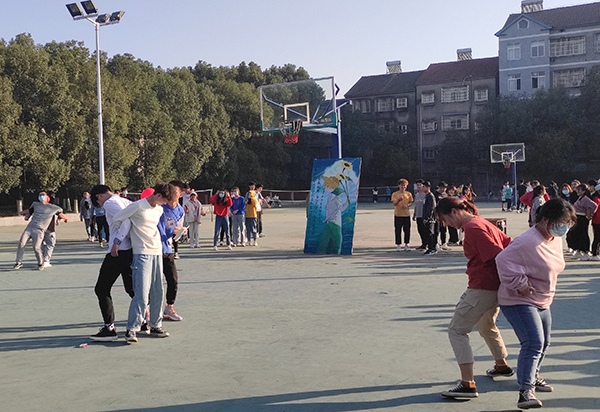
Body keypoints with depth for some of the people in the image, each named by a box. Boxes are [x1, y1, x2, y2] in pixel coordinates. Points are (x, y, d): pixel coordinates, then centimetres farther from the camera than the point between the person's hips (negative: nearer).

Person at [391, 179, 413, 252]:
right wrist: (399, 200, -30)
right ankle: (398, 245, 8)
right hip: (398, 215, -2)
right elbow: (394, 203, -10)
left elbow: (411, 202, 12)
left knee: (407, 230, 3)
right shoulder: (395, 194, -1)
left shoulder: (409, 194, 7)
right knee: (398, 230, 0)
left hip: (406, 214, 2)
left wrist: (407, 205, -10)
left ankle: (406, 244, 14)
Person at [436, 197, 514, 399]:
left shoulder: (473, 228, -17)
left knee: (457, 330, -6)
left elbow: (497, 256, -23)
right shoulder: (482, 222, 13)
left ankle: (468, 384, -12)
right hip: (496, 287, 11)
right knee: (486, 325, 32)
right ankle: (502, 365, 51)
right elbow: (508, 243, 13)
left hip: (482, 288, -10)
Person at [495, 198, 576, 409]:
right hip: (519, 301, -10)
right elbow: (503, 259, -33)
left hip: (542, 302, 10)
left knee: (543, 342, 23)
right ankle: (526, 390, -19)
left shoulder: (555, 239, 2)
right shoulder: (528, 242, -28)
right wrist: (520, 284, -30)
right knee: (533, 343, -21)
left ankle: (533, 375, 46)